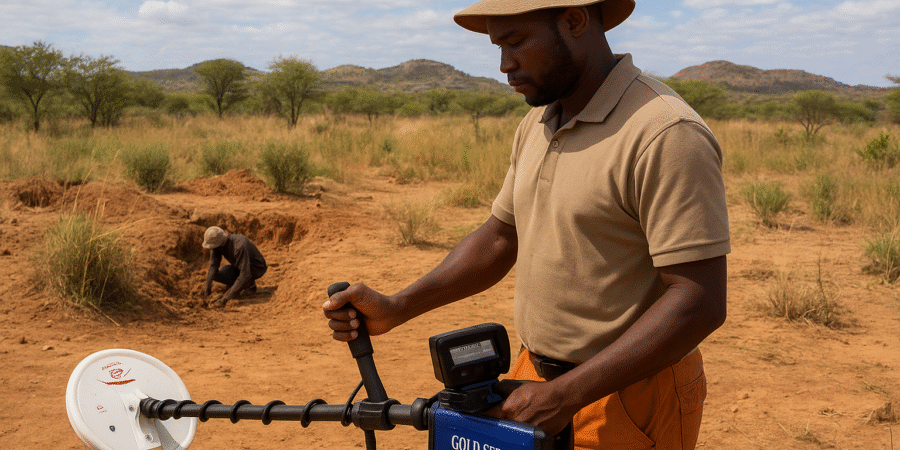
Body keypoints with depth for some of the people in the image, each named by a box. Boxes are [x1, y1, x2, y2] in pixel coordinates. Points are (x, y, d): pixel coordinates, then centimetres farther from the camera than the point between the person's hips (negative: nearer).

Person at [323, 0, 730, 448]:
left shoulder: (667, 134, -21)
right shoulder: (536, 125, 6)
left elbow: (699, 303, -24)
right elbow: (499, 239, 11)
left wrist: (563, 396, -26)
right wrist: (395, 308, -2)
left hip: (629, 400, -6)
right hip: (537, 374, 7)